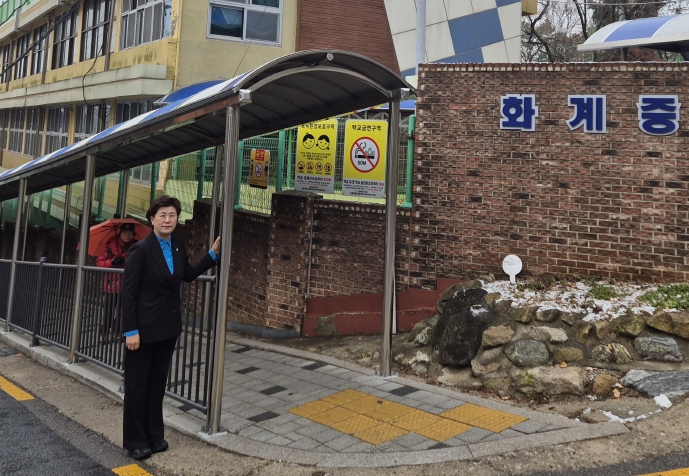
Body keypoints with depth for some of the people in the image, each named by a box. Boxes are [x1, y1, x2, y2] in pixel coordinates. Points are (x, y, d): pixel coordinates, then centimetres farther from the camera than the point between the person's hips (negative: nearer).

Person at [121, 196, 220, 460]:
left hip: (168, 326, 6)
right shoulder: (140, 249, -15)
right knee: (137, 385, 8)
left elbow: (188, 275, 16)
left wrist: (213, 254, 8)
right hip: (144, 327, -6)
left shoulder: (178, 246, 3)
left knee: (158, 384, 17)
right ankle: (135, 441, 23)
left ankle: (154, 436, 31)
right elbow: (128, 293, -15)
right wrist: (131, 331, -18)